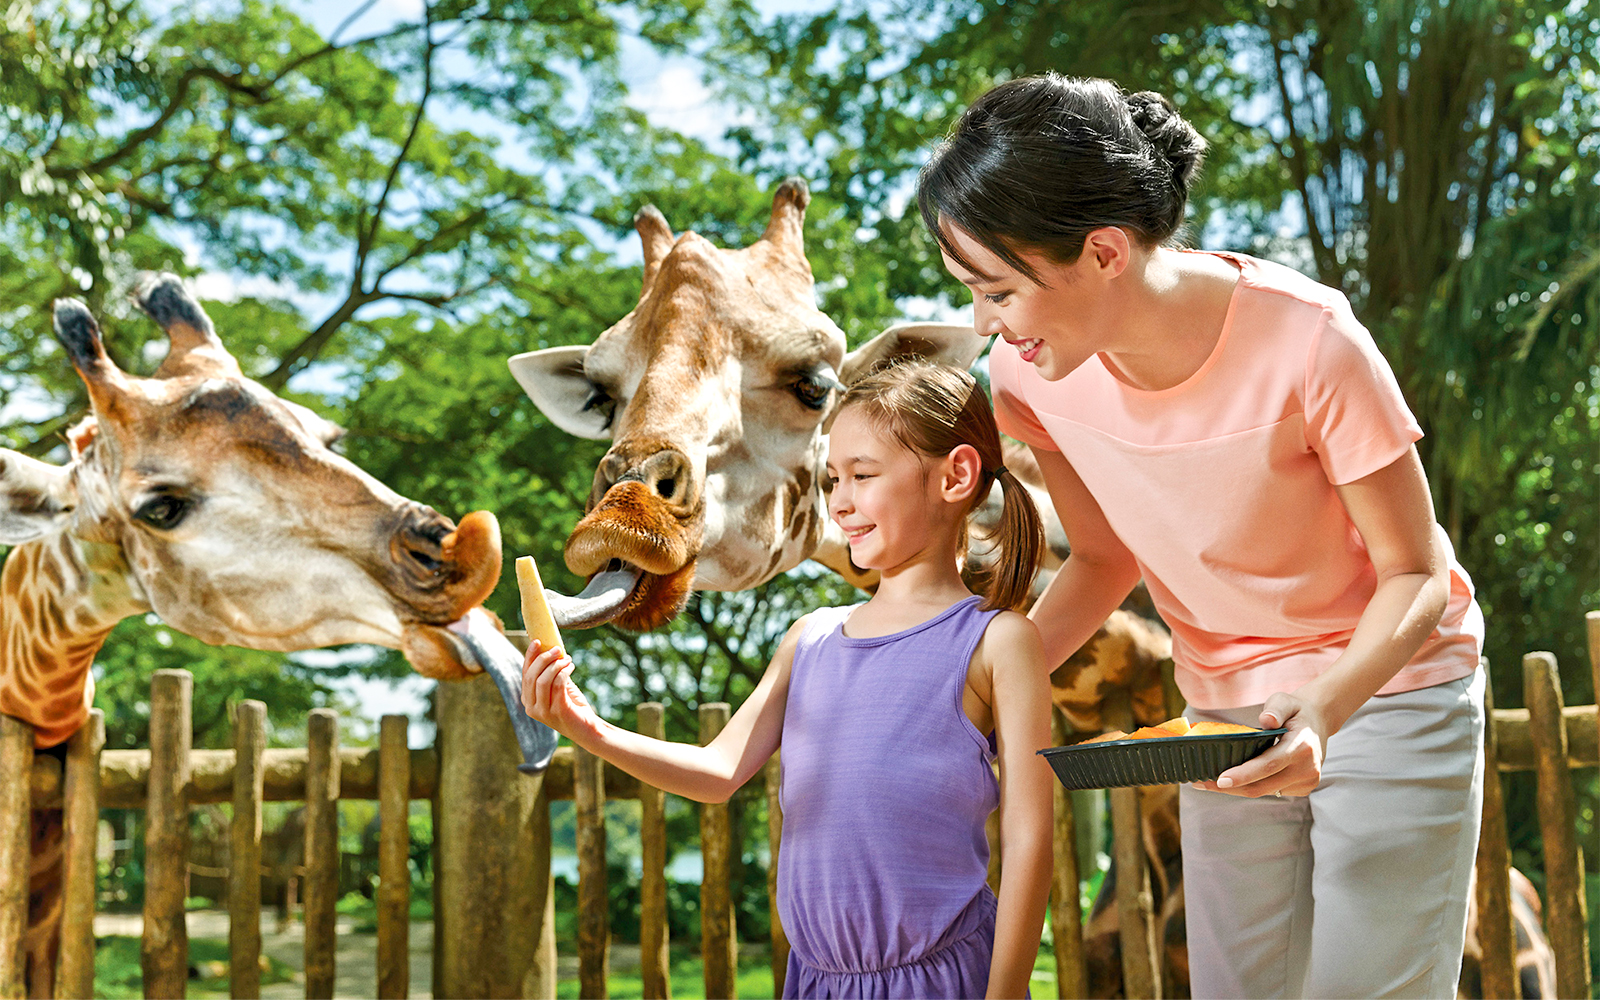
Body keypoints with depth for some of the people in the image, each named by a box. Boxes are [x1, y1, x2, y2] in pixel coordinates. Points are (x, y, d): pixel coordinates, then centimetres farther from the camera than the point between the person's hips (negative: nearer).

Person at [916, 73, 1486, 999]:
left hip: (1389, 683, -4)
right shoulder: (1031, 373, -16)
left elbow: (1414, 572, -18)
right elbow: (1105, 558, 0)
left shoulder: (1306, 342, -30)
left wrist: (1326, 707, -37)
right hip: (1226, 713, 4)